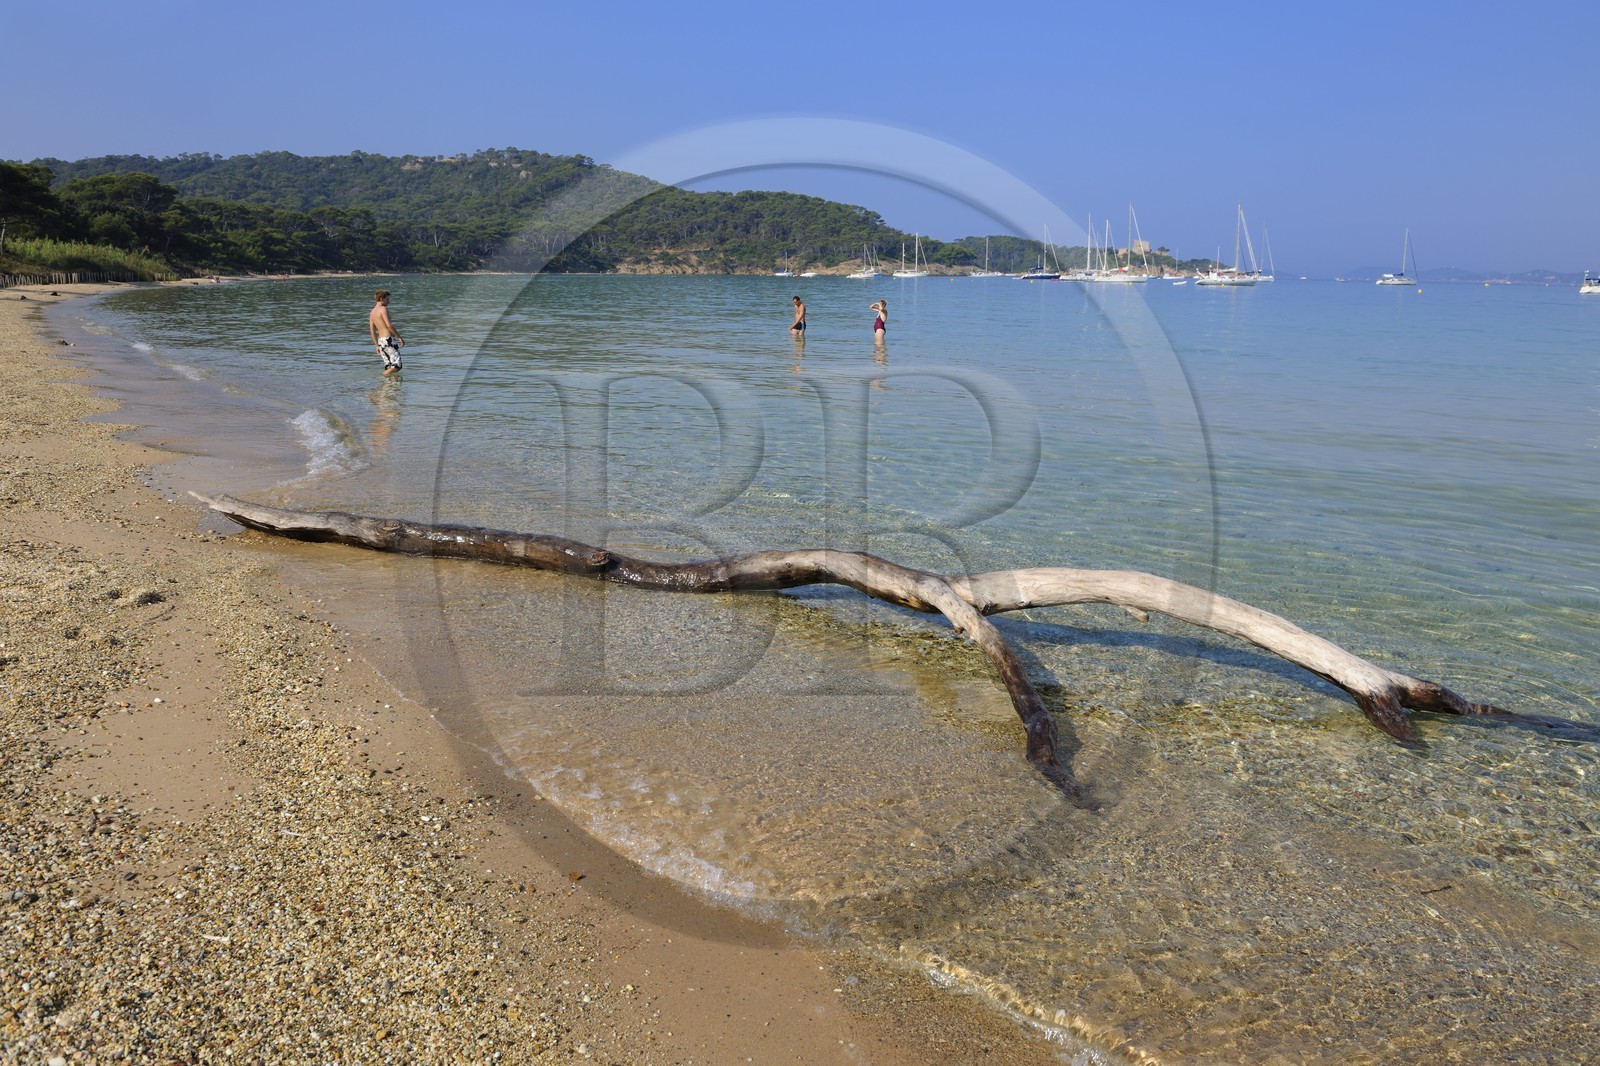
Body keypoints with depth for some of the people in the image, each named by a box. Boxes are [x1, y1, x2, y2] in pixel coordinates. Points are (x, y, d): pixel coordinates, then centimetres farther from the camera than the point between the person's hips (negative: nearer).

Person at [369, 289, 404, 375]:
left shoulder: (372, 312, 18)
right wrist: (400, 337, -12)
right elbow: (389, 325, -18)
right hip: (389, 339, -9)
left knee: (388, 367, 12)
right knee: (396, 366, -12)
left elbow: (372, 332, 19)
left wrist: (377, 346, 23)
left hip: (380, 340, 9)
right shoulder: (383, 309, -7)